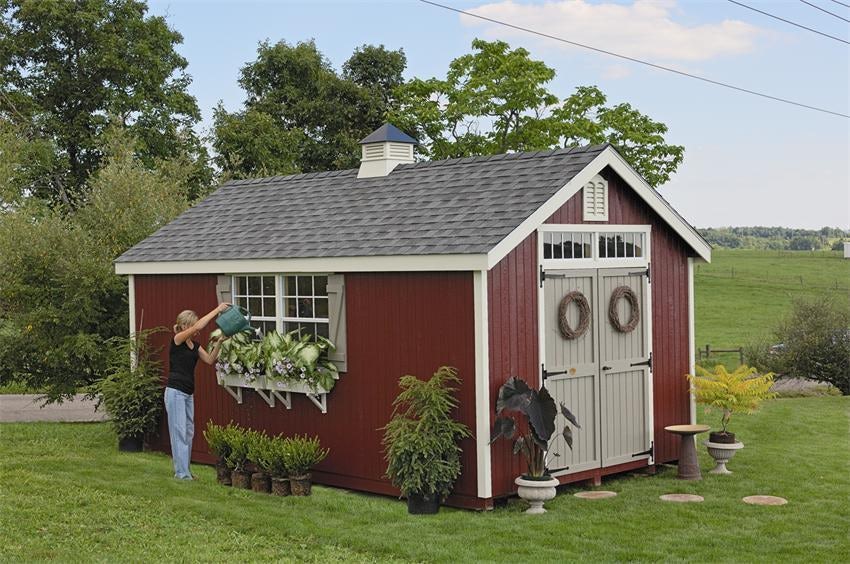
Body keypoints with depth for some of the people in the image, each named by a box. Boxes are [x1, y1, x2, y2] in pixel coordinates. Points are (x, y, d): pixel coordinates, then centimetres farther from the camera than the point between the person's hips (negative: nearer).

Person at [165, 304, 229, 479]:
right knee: (179, 432, -7)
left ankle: (183, 470, 17)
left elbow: (210, 359, 1)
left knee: (188, 432, 11)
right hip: (175, 392, -9)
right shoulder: (177, 340, -10)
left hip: (188, 394, 9)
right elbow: (198, 326, -23)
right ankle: (182, 472, -6)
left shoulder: (195, 345, 13)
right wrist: (216, 310, -20)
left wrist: (219, 342, -10)